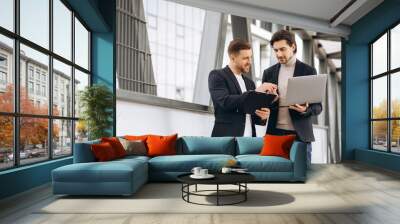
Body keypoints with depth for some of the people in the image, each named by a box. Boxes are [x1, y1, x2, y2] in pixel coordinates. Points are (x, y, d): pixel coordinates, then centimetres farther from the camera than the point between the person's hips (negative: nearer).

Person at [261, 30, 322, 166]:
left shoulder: (308, 71, 1)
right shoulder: (269, 73, 9)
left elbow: (318, 106, 0)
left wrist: (305, 110, -22)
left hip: (300, 134, -2)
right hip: (275, 132, 2)